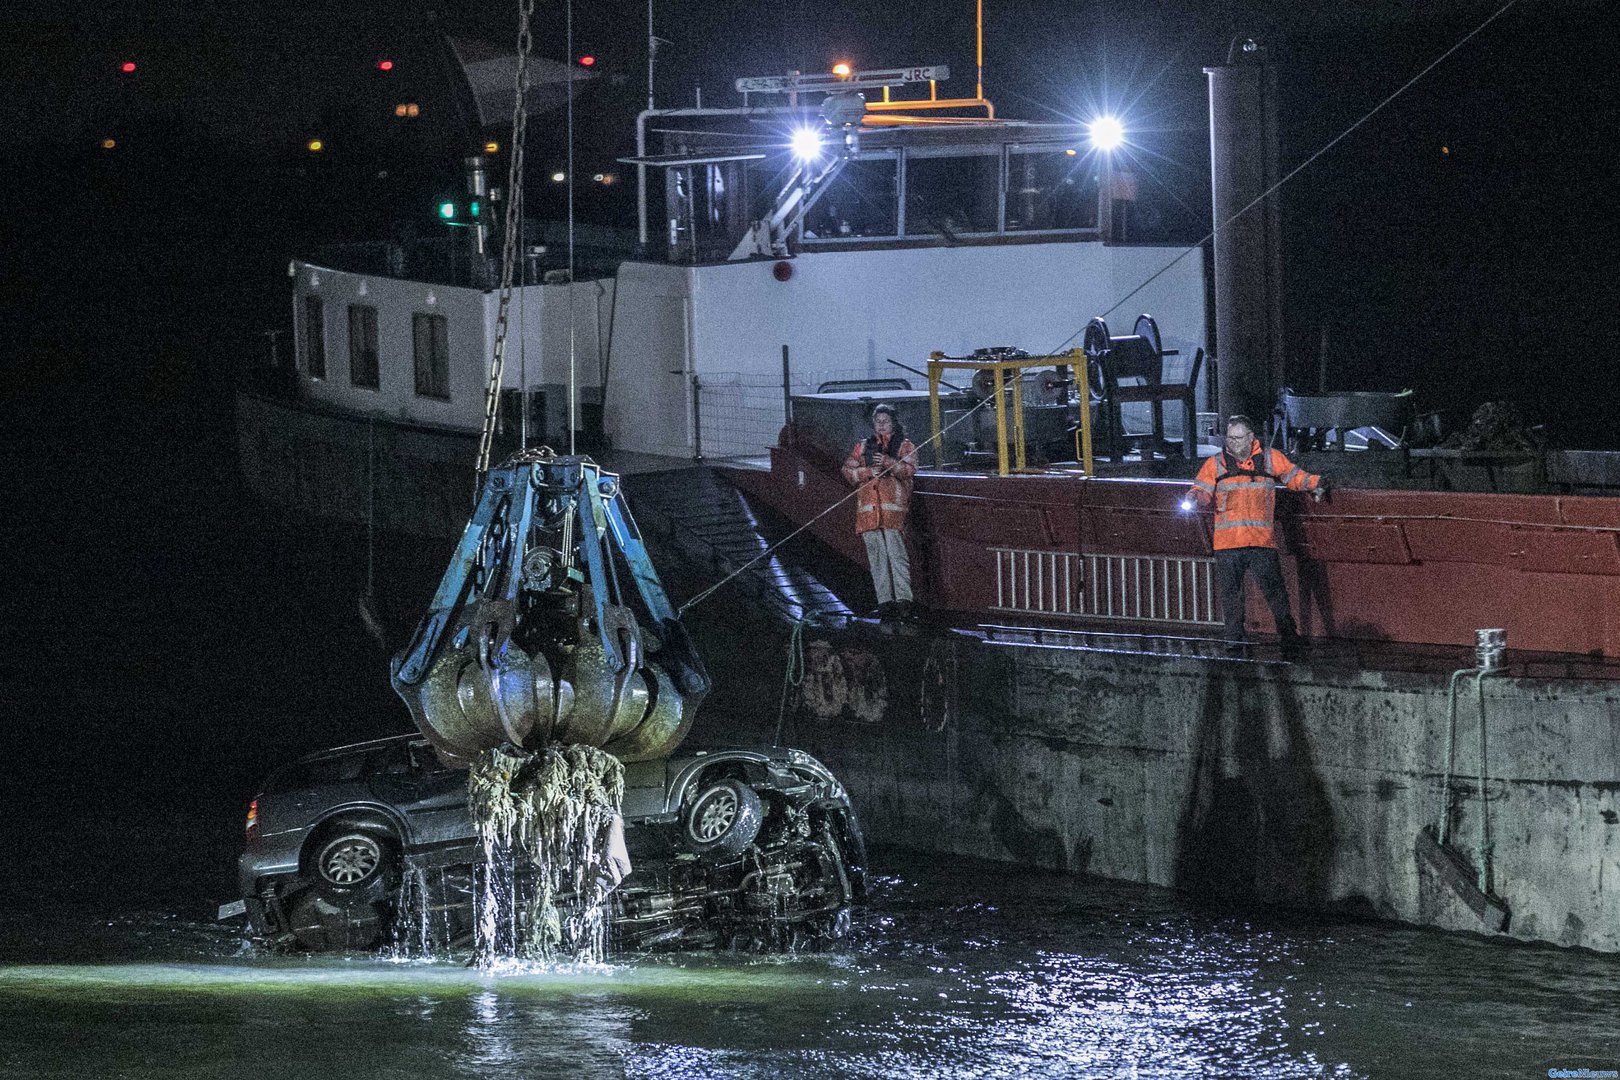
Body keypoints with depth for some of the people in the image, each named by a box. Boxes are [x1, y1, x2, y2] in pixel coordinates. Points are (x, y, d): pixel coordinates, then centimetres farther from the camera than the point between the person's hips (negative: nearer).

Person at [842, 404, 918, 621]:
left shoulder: (904, 446, 12)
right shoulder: (863, 446, 21)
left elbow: (909, 470, -4)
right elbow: (848, 470, 13)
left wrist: (888, 463, -19)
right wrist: (868, 472, -5)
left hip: (893, 506, -4)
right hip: (868, 508, 4)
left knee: (896, 552, -14)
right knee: (876, 555, -1)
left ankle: (903, 599, -17)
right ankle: (885, 601, 0)